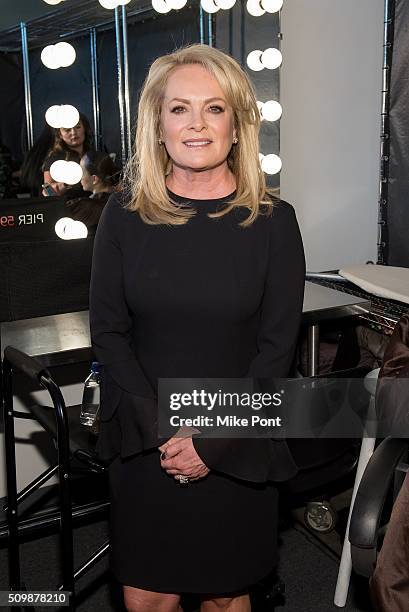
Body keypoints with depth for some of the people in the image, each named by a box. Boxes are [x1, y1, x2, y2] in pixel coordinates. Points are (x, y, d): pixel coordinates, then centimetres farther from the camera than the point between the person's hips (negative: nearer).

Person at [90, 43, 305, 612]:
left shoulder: (273, 220, -7)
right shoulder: (126, 213, -3)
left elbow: (277, 348, -6)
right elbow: (107, 330, -3)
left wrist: (212, 441, -11)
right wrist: (164, 430, -12)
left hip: (237, 445, 0)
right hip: (143, 441, 1)